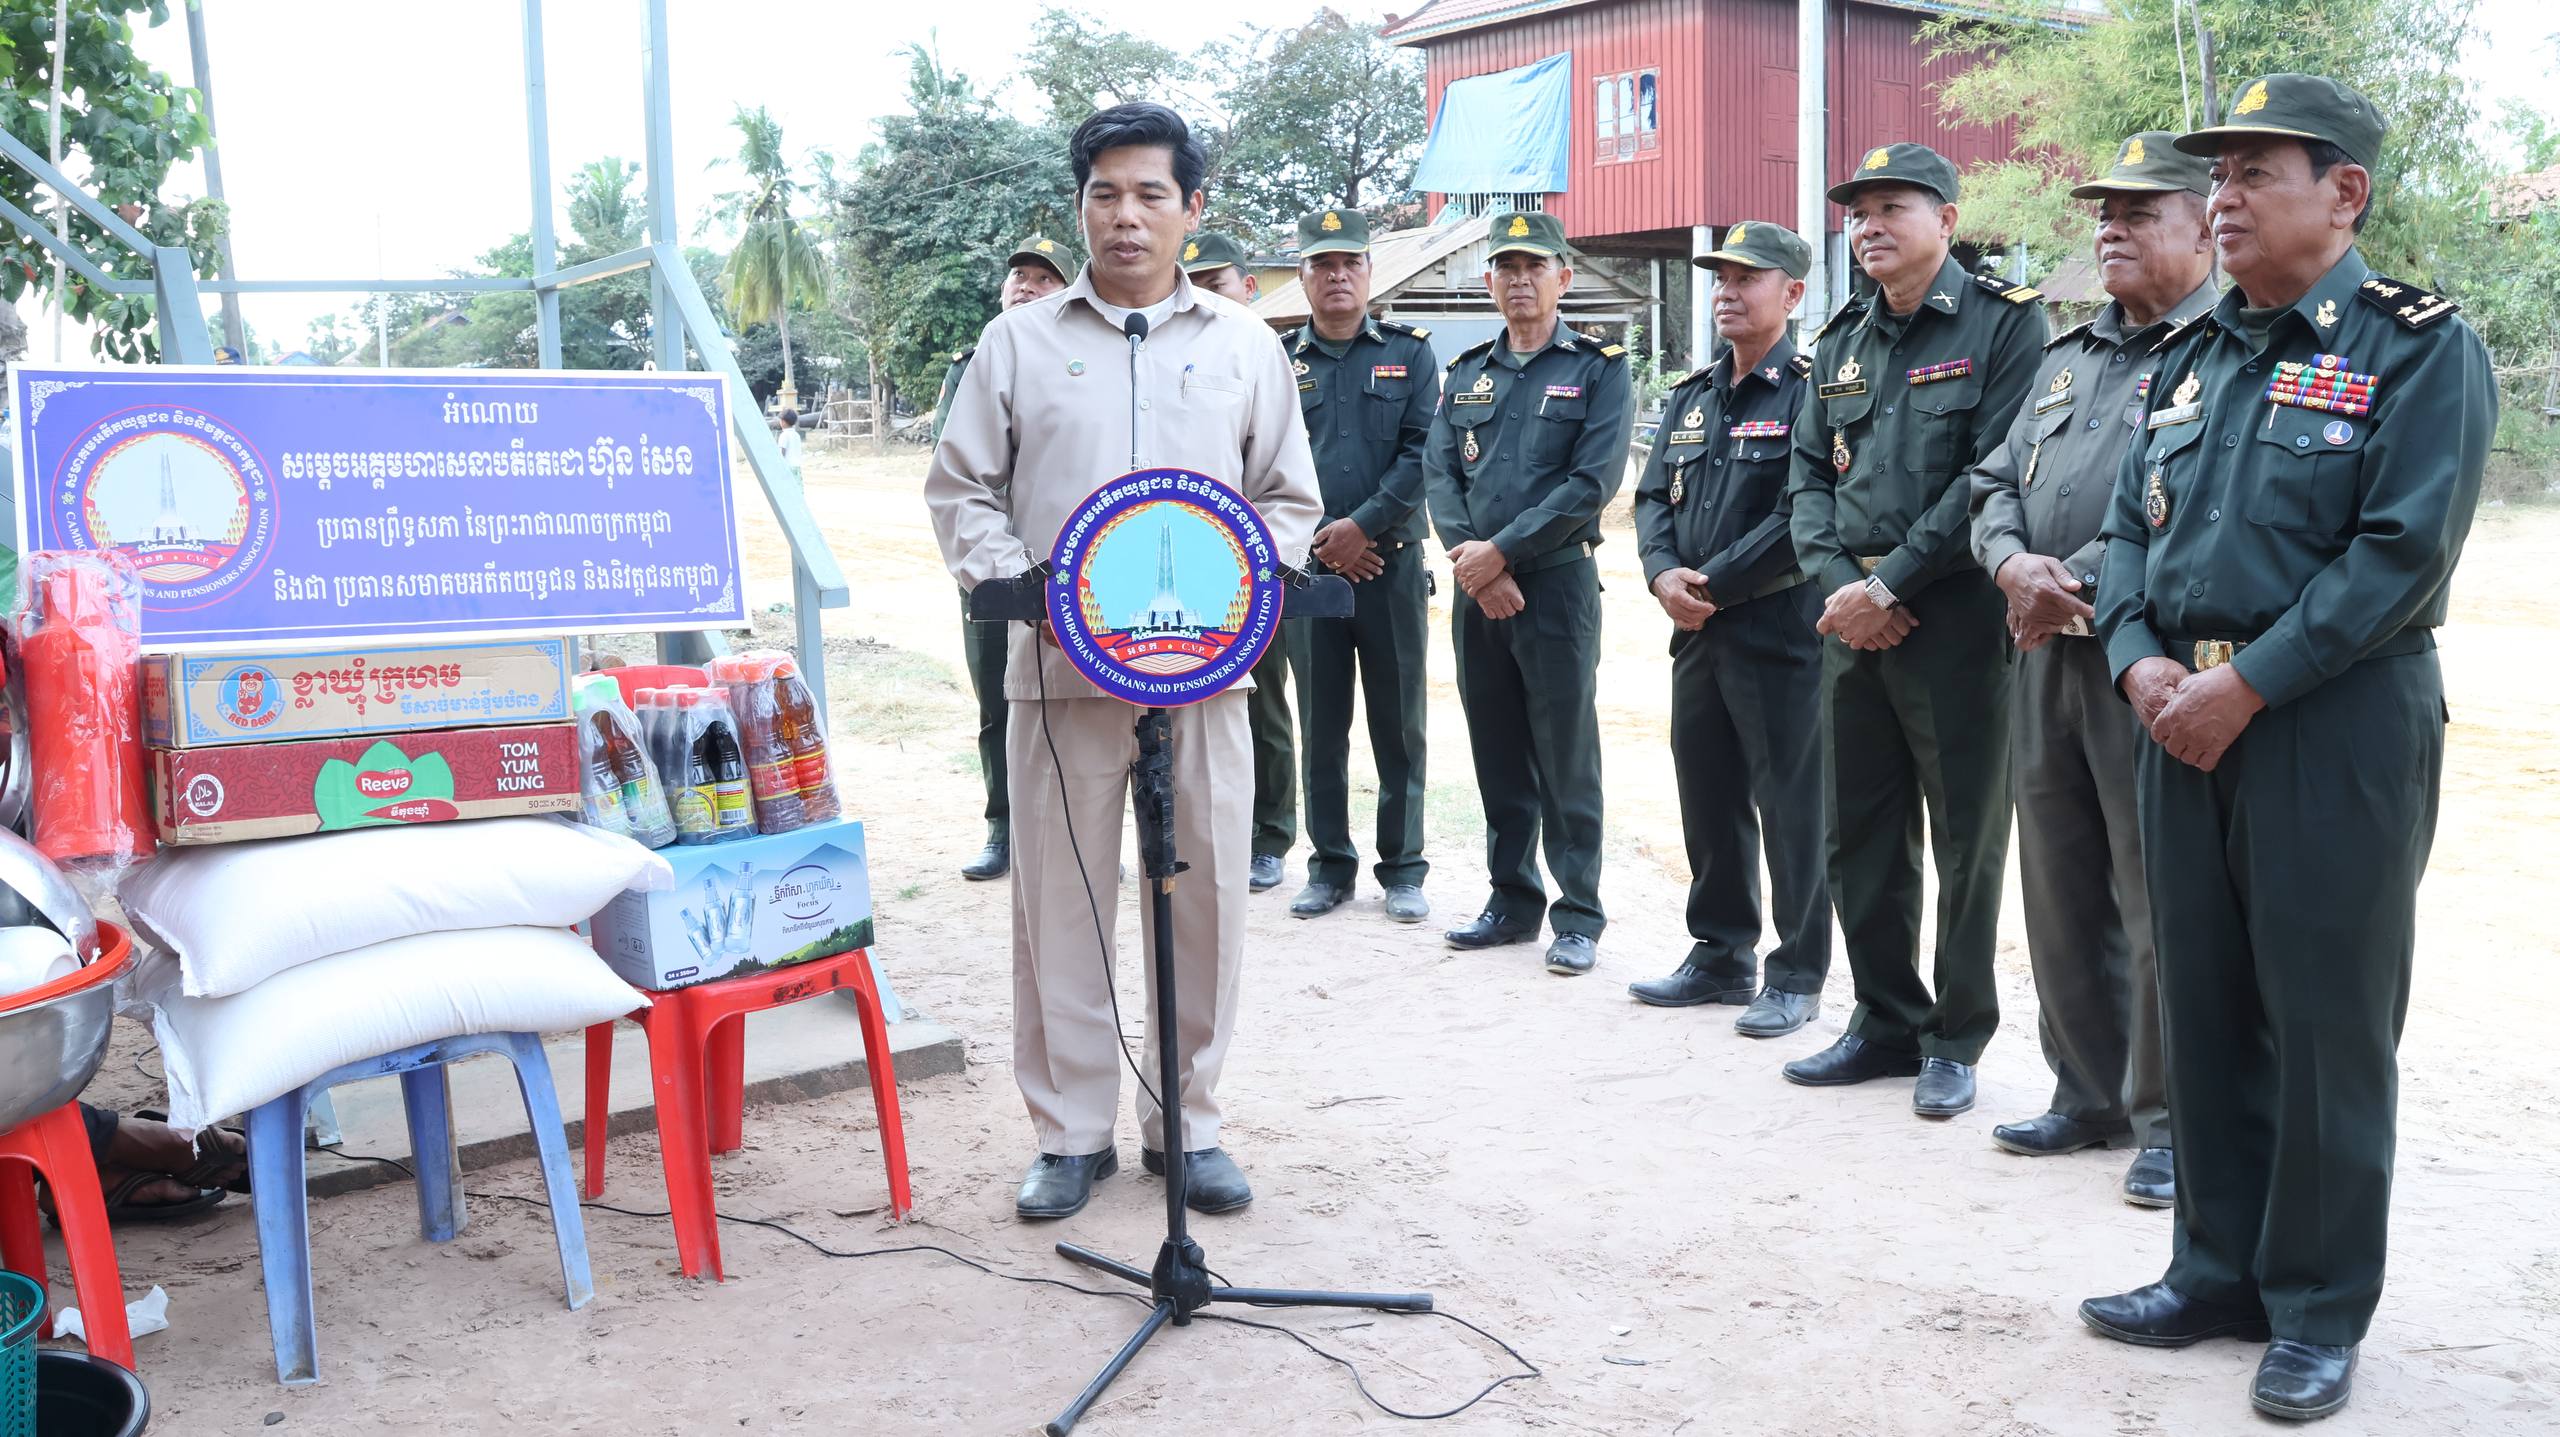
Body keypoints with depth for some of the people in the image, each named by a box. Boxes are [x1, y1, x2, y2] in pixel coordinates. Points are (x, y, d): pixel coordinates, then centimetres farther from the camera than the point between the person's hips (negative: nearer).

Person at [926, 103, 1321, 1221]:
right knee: (1061, 898, 3)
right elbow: (962, 488, 9)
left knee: (1206, 896, 3)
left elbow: (1289, 499, 13)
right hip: (1061, 667, -1)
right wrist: (1009, 579, -9)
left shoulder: (1243, 346, 11)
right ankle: (1071, 1134, 16)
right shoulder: (1019, 341, 8)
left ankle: (1186, 1123, 19)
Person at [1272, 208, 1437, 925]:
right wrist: (1317, 543, -9)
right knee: (1321, 723, 7)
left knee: (1398, 723, 4)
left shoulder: (1410, 353, 5)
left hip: (1391, 564, -1)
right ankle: (1330, 866, 18)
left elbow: (1421, 453, -4)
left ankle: (1403, 868, 14)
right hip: (1307, 567, 1)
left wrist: (1362, 527, -13)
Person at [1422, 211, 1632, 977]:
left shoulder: (1598, 369, -1)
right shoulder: (1465, 374, 14)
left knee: (1565, 758, -1)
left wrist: (1502, 551, -15)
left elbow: (1593, 480, -11)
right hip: (1476, 590, 5)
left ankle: (1579, 918, 7)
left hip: (1556, 581, -5)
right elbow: (1439, 474, 5)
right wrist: (1468, 557, -12)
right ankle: (1513, 900, 22)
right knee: (1497, 755, 11)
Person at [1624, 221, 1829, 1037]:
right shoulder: (1690, 397, 15)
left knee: (1792, 807, 1)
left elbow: (1801, 517, -17)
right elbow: (1654, 497, 13)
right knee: (1708, 800, 14)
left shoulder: (1810, 393, -9)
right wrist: (1664, 574, -7)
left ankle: (1796, 976, 11)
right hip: (1697, 635, 8)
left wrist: (1714, 585, -16)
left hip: (1782, 631, -7)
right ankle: (1721, 955, 26)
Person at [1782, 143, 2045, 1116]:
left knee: (1965, 836, 3)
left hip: (1955, 615, -6)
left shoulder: (2005, 324, -5)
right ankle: (1887, 1023, 25)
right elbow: (1809, 475, 12)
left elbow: (1996, 475, -14)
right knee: (1860, 834, 12)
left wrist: (1890, 584, -16)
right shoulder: (1842, 341, 14)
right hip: (1853, 622, 6)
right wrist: (1837, 583, -5)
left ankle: (1956, 1040, 16)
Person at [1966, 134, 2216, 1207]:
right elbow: (1995, 484, 15)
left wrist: (2078, 583, -18)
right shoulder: (2066, 358, 20)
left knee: (2160, 899, -2)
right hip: (2045, 652, 8)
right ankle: (2089, 1093, 26)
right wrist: (2013, 564, -6)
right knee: (2062, 887, 13)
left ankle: (2170, 1121, 11)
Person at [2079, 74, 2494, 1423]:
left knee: (2327, 1020, 2)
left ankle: (2319, 1310, 16)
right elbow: (2128, 523, 13)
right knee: (2205, 1004, 12)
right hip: (2184, 716, 7)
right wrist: (2139, 658, -5)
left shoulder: (2419, 348, -6)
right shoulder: (2191, 355, 14)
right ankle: (2220, 1270, 27)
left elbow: (2404, 551, -16)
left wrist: (2247, 684, -19)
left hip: (2335, 721, -6)